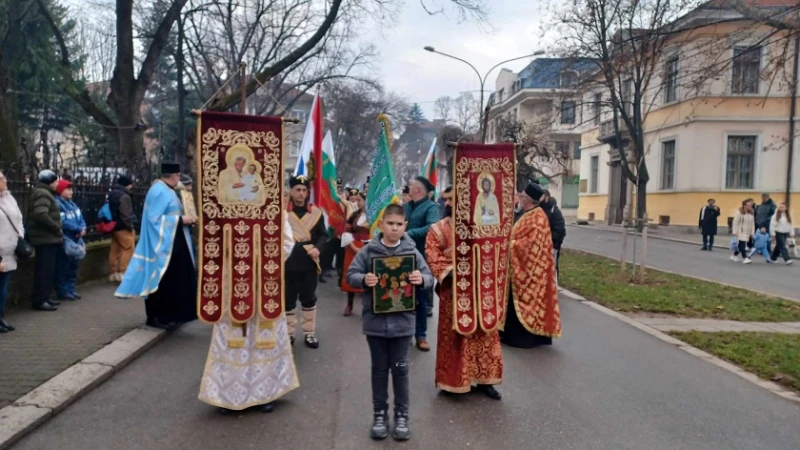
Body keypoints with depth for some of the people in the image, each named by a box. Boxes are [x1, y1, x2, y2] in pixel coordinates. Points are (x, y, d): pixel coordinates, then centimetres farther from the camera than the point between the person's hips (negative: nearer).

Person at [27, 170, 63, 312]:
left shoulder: (45, 193, 20)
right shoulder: (43, 193, -13)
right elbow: (41, 215, -26)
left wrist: (56, 231, 13)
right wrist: (57, 228, -16)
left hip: (47, 238, 11)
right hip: (46, 239, -11)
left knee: (47, 270, 14)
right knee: (45, 270, -9)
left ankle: (43, 298, 20)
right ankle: (39, 300, -6)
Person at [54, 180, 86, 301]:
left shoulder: (71, 203, 14)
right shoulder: (57, 204, -13)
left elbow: (80, 218, 12)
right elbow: (63, 223, -22)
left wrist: (83, 228, -8)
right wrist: (79, 229, -14)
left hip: (75, 240, 9)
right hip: (64, 241, -9)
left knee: (73, 266, 15)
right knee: (63, 267, -1)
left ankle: (70, 289, 24)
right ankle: (63, 291, 6)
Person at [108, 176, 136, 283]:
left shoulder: (111, 194, 14)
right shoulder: (124, 196, -17)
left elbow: (110, 211, 21)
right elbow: (125, 214, -22)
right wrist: (130, 226, -13)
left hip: (114, 226, 10)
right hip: (123, 227, -10)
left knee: (115, 250, 12)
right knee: (128, 249, -5)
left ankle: (112, 273, 16)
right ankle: (122, 272, -7)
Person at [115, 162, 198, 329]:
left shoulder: (167, 191, 13)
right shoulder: (159, 192, -16)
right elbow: (155, 218, -22)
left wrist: (185, 219, 4)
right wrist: (181, 219, -19)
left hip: (171, 243, 10)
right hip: (162, 244, -10)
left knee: (174, 279, 12)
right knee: (161, 281, -2)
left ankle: (167, 314, 21)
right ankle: (156, 317, 7)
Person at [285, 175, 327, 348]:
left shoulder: (316, 212, 4)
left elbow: (323, 235, 6)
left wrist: (317, 248, -11)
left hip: (308, 262, 2)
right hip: (287, 262, -1)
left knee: (309, 299, 9)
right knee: (288, 300, 8)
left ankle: (310, 334, 21)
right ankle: (288, 333, 22)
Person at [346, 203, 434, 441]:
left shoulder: (412, 251, -2)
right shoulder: (368, 250, -4)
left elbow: (429, 277, -1)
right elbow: (350, 274, -4)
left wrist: (422, 280, -24)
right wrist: (363, 280, -24)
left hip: (402, 320, 0)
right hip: (375, 320, 0)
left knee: (400, 368, 10)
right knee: (379, 368, 13)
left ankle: (401, 415, 25)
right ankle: (379, 414, 27)